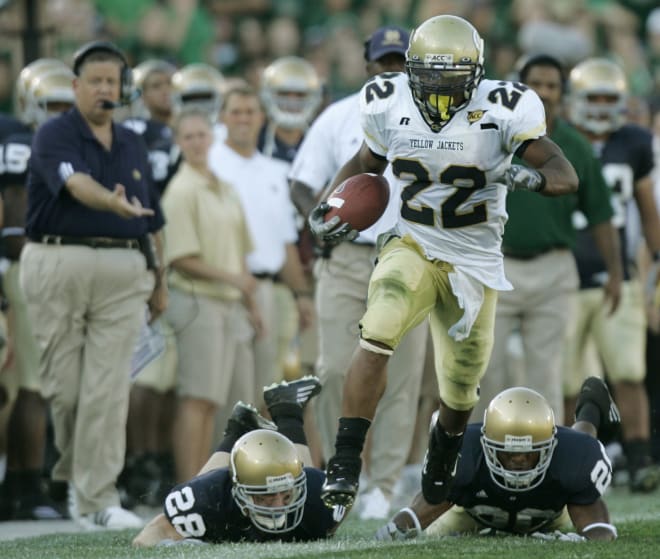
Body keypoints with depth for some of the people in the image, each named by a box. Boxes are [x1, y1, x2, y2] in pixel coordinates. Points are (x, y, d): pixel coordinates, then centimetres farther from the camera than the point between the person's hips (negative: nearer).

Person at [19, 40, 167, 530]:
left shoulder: (133, 146, 15)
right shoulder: (55, 137, -4)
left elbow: (151, 220, 21)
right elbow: (77, 183, -25)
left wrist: (160, 279, 18)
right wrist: (114, 202, -44)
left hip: (124, 271, 3)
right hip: (59, 263, -3)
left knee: (108, 388, -6)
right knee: (63, 384, 3)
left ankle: (97, 499, -7)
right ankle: (75, 469, 27)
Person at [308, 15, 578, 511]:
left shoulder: (502, 111, -17)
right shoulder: (389, 106, -7)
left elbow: (567, 175, -20)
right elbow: (366, 164, 13)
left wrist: (534, 177, -43)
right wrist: (329, 207, -3)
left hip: (474, 263, 0)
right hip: (412, 247, 0)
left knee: (461, 390, 11)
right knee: (378, 335, -29)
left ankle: (443, 453, 46)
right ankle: (346, 461, -26)